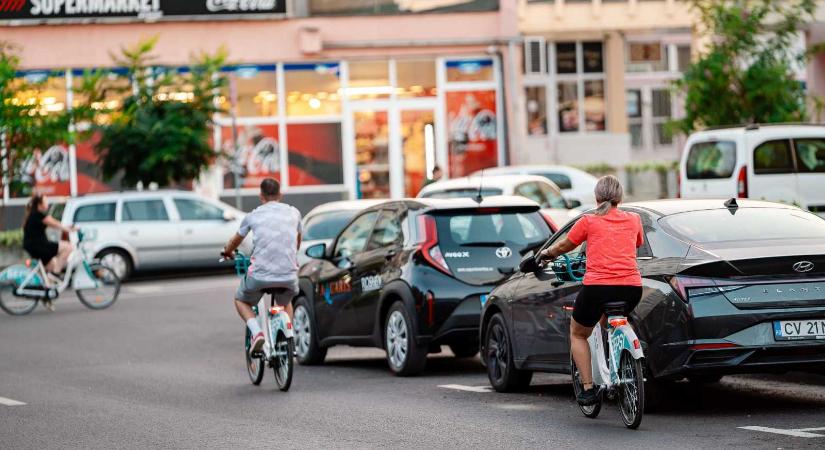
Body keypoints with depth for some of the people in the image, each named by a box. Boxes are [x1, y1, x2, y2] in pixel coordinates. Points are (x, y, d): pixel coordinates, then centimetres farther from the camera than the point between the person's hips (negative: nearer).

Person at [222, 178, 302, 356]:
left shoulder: (254, 215, 7)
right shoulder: (293, 213, 11)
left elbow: (235, 241, 24)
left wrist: (227, 251, 47)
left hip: (260, 274, -2)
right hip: (289, 275, 2)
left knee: (241, 300, 26)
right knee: (285, 303, 34)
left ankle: (256, 332, 0)